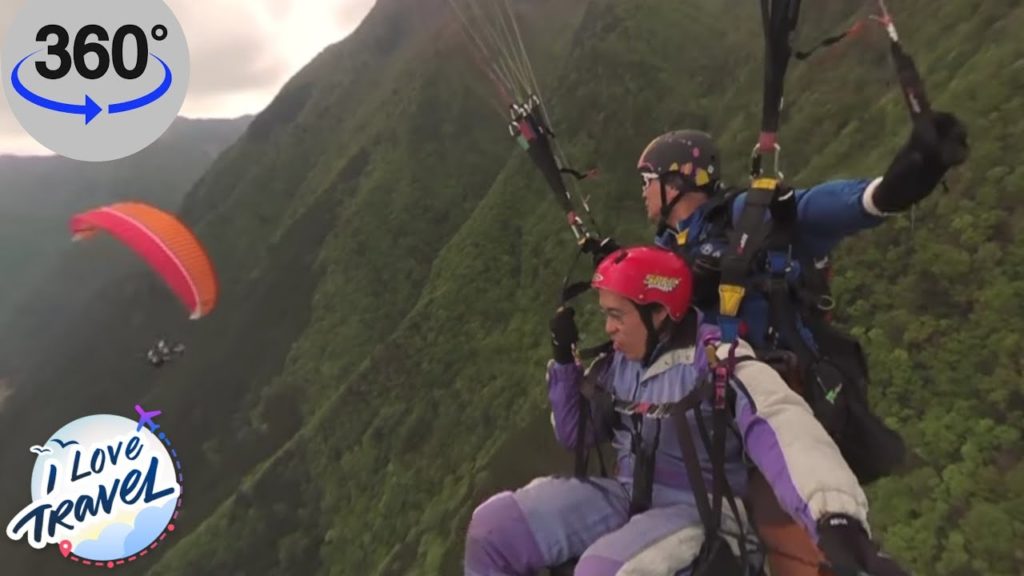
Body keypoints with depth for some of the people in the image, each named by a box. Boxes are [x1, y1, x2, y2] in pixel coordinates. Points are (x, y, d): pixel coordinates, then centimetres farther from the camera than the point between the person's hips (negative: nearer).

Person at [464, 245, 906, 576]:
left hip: (701, 511, -5)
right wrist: (564, 361, -1)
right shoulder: (616, 363, 3)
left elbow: (785, 434, -34)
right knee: (493, 526, -13)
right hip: (626, 497, 6)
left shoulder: (721, 363, -17)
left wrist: (837, 521, -53)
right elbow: (575, 435, 14)